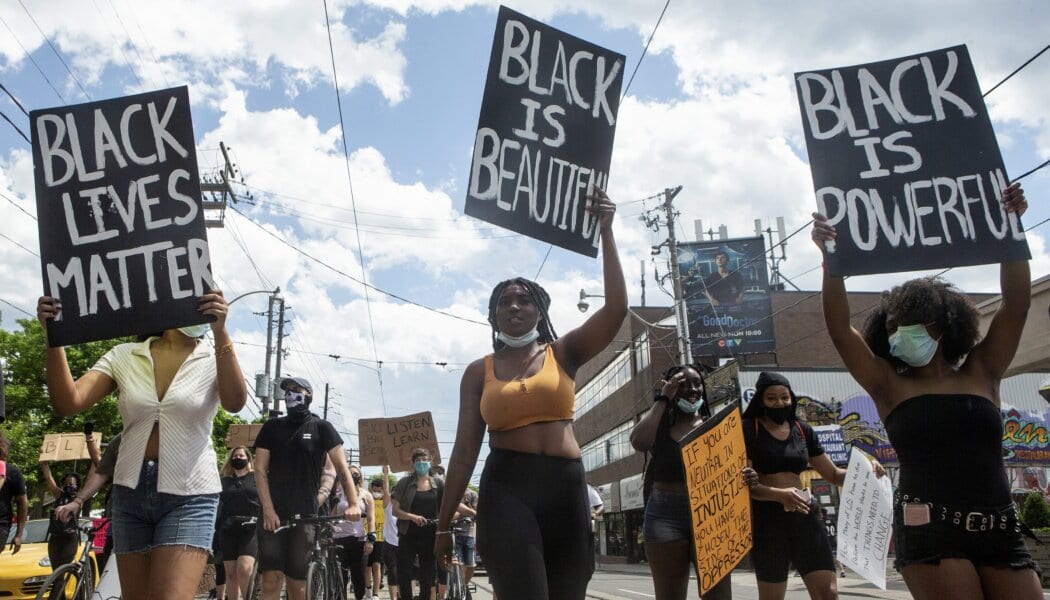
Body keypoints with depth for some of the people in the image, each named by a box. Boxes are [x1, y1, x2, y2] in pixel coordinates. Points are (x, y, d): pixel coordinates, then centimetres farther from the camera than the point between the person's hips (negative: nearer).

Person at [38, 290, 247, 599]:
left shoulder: (215, 360, -1)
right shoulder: (124, 356, 5)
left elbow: (235, 402, -22)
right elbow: (68, 403, -7)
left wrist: (220, 331, -33)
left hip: (189, 496, -3)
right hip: (131, 492, 3)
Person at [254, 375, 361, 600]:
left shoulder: (321, 427, 4)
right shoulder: (272, 427, 9)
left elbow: (341, 467, -2)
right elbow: (260, 469, 3)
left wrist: (353, 503, -15)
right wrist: (268, 510, -10)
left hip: (304, 514, -1)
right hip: (273, 513, 1)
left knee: (297, 580, 1)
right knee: (271, 578, -7)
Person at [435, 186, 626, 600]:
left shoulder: (564, 353, 9)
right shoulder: (480, 372, 9)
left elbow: (616, 309, -6)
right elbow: (465, 450, 9)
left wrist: (605, 232, -8)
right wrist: (445, 523, 9)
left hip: (567, 488, 2)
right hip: (506, 489, -2)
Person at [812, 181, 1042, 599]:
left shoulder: (980, 374, 12)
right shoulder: (890, 386, 5)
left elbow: (1017, 303, 6)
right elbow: (839, 329, -5)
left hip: (1000, 532, 3)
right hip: (930, 531, -3)